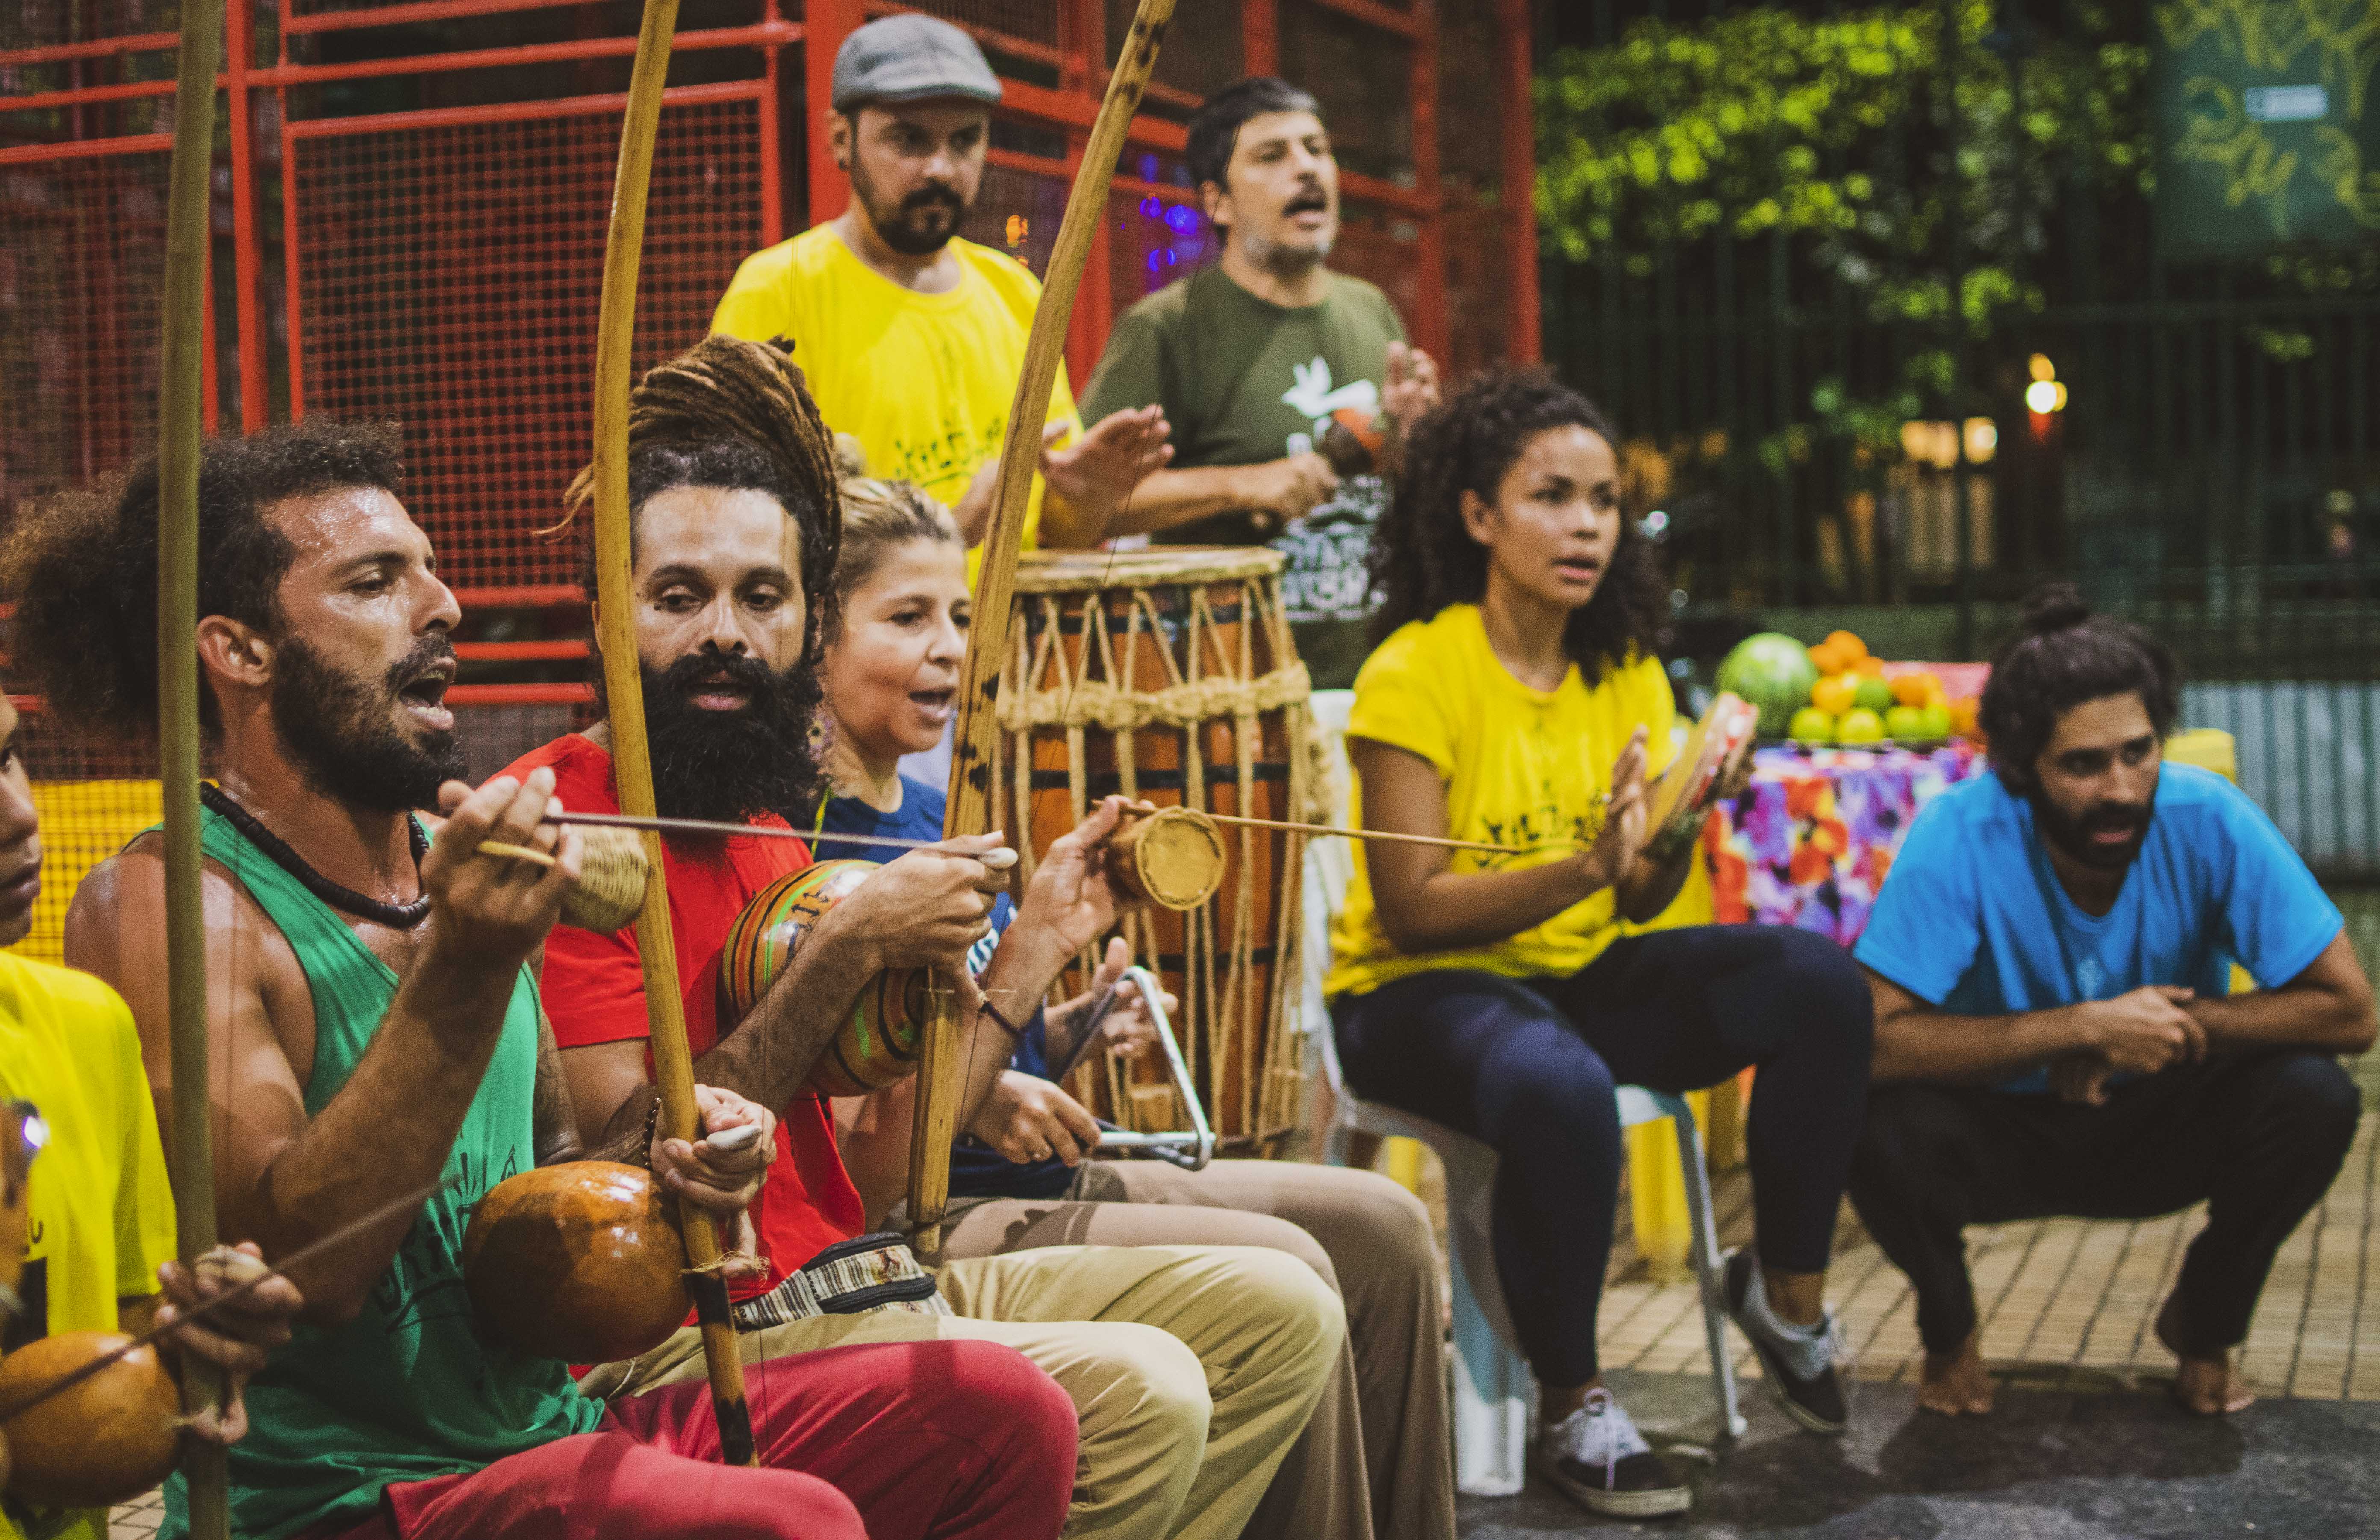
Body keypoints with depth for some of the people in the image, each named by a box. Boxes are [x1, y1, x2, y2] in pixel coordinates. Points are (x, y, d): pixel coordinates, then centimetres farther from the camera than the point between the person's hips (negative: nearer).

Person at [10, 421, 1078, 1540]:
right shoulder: (167, 903, -12)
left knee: (1002, 1413, -4)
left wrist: (656, 1158, 0)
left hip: (556, 1429, 8)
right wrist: (462, 974, -30)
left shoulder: (465, 869, 10)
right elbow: (294, 1261, -23)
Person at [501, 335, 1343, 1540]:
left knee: (1277, 1311, 6)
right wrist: (851, 946, -19)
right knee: (1135, 1390, -25)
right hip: (682, 1340, -9)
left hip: (857, 1279, 9)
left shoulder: (768, 826, 15)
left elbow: (870, 1179, 11)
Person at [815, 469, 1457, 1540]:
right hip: (915, 1226, -9)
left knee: (1379, 1225, 3)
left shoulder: (939, 814, 14)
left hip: (1030, 1182, 9)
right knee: (1276, 1271, -23)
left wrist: (1073, 1029, 2)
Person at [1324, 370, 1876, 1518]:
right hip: (1420, 992, -6)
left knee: (1819, 979, -16)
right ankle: (1573, 1406, -17)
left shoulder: (1625, 670, 6)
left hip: (1582, 974, 6)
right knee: (1560, 1088, -38)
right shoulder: (1414, 674, -13)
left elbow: (1638, 908, 2)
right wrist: (1585, 867, -30)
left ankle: (1786, 1289, 3)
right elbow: (1412, 910, -19)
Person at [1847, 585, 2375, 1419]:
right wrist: (2084, 1026, -37)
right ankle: (1950, 1332, 2)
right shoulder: (1960, 835, -26)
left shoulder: (2210, 821, -22)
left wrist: (2166, 1024, -27)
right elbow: (1875, 1038, -34)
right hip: (2001, 1130, -1)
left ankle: (2207, 1321, 4)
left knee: (2312, 1096, -27)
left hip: (2158, 1127, 2)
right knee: (1884, 1126, -33)